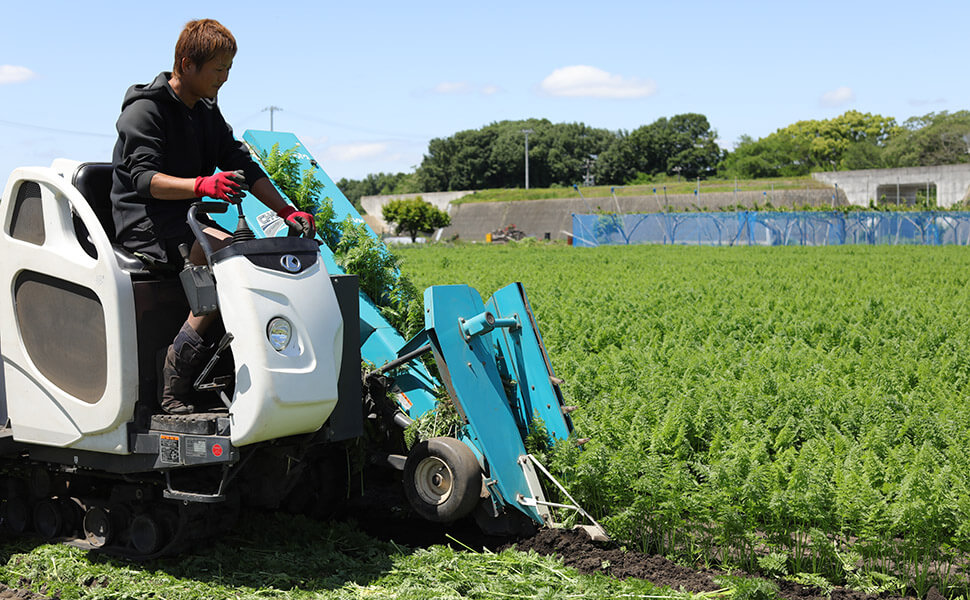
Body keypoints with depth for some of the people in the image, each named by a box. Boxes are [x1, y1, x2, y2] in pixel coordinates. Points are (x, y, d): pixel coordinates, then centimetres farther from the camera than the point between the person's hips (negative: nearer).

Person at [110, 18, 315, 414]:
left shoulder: (208, 113, 17)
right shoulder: (144, 110, -8)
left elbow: (243, 165, 13)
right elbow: (144, 178, -20)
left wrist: (286, 211, -1)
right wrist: (202, 185, -38)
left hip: (189, 220, 8)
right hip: (145, 223, -8)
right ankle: (176, 373, -30)